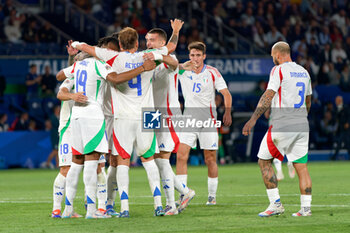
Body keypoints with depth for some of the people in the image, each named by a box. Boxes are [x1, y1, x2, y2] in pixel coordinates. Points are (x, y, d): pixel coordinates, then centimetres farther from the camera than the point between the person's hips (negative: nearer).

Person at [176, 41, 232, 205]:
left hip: (208, 120, -1)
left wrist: (227, 112, -18)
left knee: (210, 160, 3)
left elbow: (226, 93, -3)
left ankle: (212, 196, 16)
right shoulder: (183, 71, 2)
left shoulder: (212, 73, -2)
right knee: (181, 156, -13)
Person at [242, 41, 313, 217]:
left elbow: (268, 96, -17)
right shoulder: (304, 72, 15)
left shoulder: (279, 70, -7)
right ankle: (306, 208, 1)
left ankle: (275, 204, 0)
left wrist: (253, 119, -19)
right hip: (301, 125, 7)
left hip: (281, 125, -7)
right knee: (301, 165, 6)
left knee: (264, 160, 6)